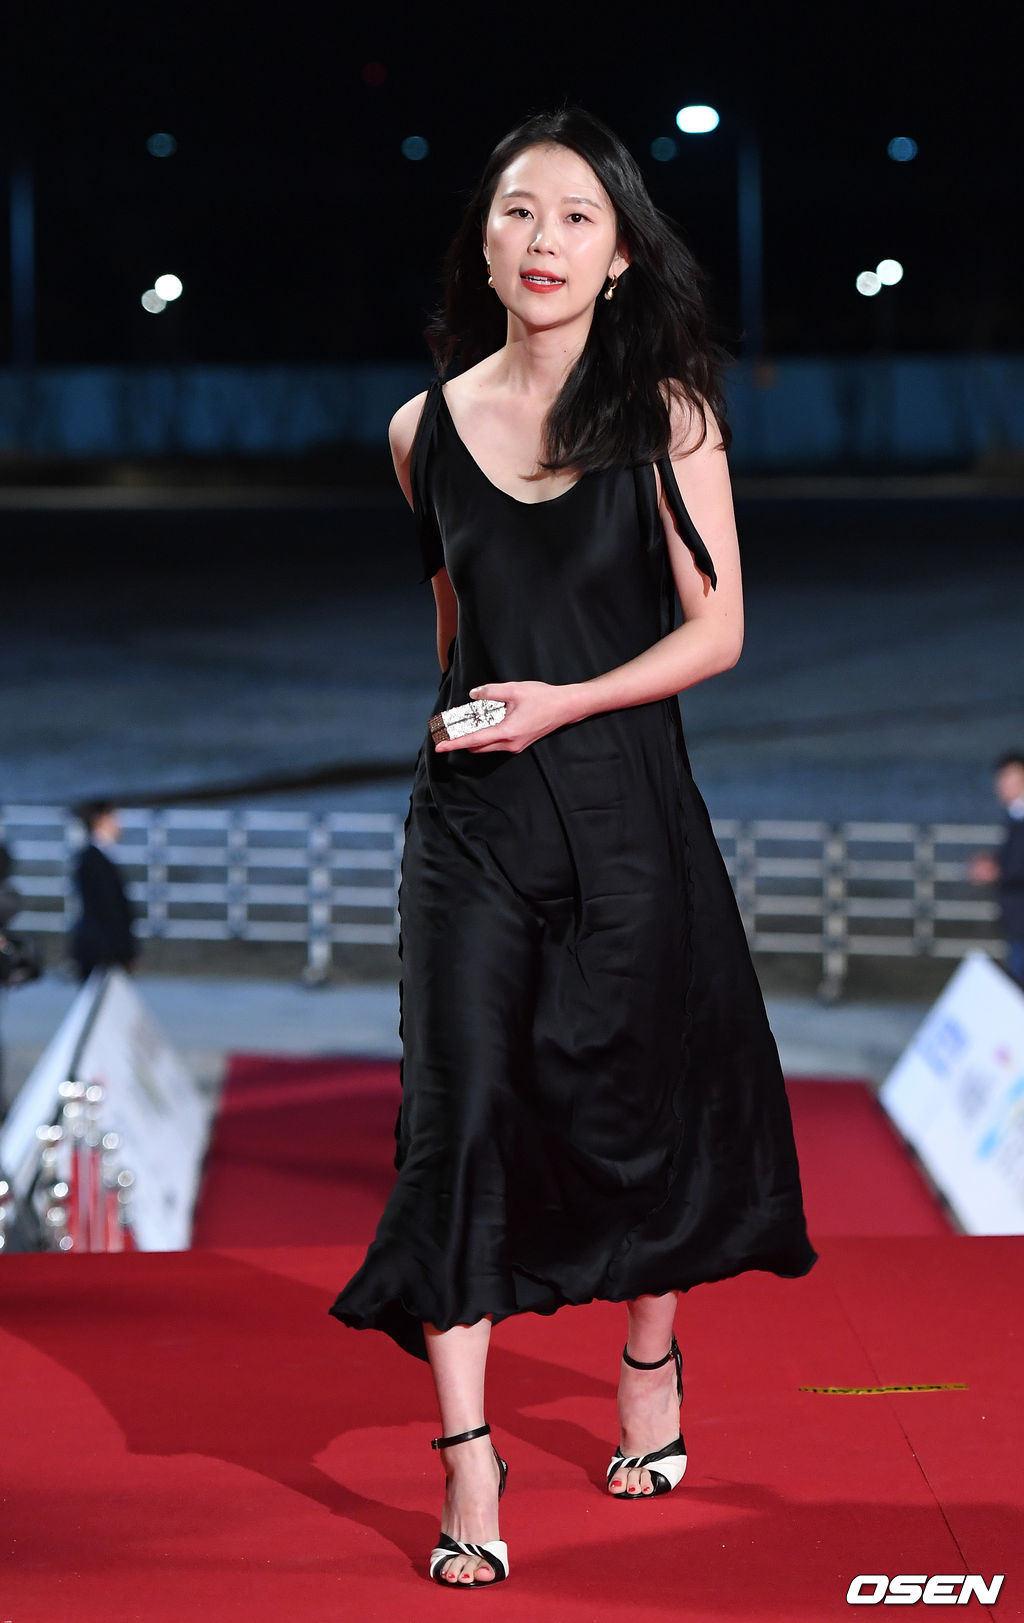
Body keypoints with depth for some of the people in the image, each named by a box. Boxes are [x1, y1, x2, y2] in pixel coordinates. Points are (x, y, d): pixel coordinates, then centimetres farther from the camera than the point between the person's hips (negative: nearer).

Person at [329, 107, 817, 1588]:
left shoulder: (664, 414, -2)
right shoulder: (425, 429, 6)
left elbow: (717, 628, -4)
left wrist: (562, 703, -15)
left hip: (624, 799, -1)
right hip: (470, 815, 2)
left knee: (636, 1094, 10)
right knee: (461, 1108, -6)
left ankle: (651, 1371, 35)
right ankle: (468, 1465, -2)